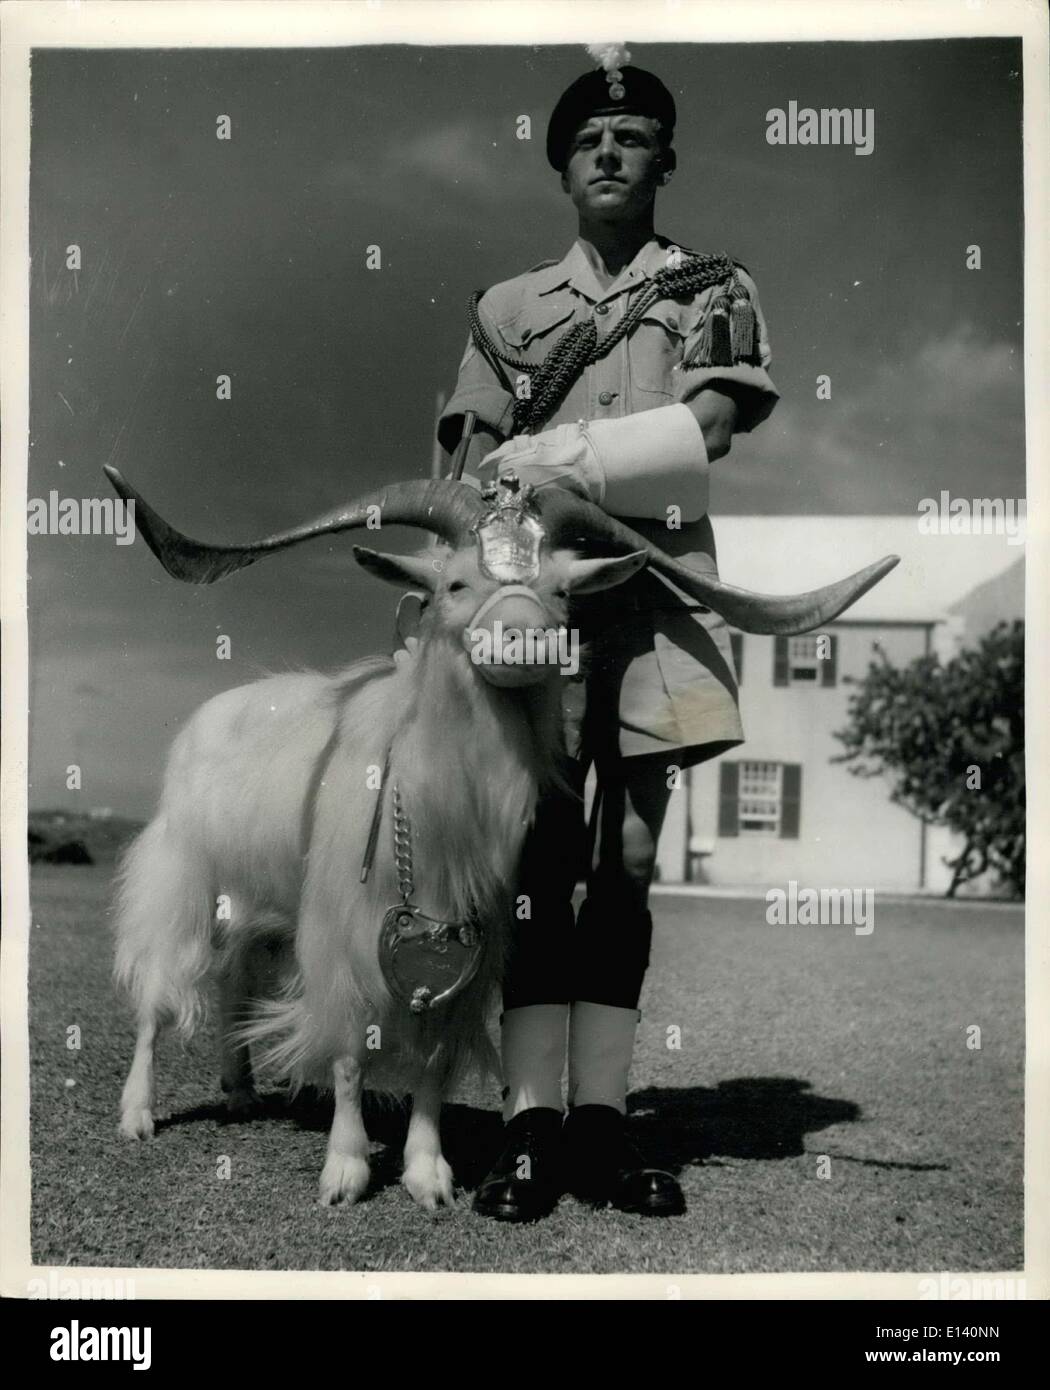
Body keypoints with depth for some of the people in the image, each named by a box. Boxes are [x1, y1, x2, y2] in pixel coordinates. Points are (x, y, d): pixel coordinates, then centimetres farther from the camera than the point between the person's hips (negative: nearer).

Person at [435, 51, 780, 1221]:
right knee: (539, 852, -5)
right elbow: (471, 473, 11)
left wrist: (546, 457, -8)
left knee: (628, 855, -1)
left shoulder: (717, 292, 14)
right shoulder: (509, 307, 19)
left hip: (652, 592, 0)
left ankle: (601, 1125, 1)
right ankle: (532, 1132, -6)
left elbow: (704, 436, -3)